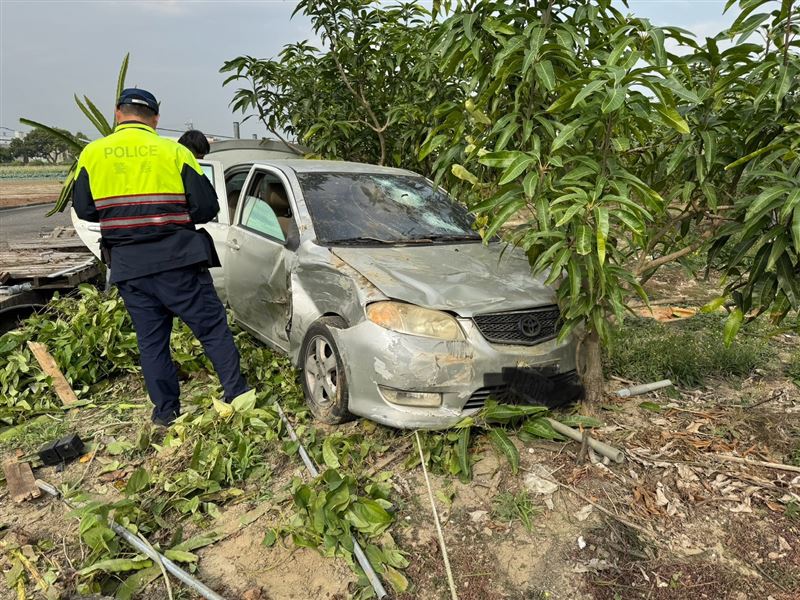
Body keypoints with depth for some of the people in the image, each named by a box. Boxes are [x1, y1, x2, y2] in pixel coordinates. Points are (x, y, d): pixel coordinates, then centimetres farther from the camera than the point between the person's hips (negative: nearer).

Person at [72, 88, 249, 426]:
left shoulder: (92, 154, 4)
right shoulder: (175, 152, -4)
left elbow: (83, 209, 10)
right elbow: (206, 208, -4)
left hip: (127, 267, 3)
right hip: (177, 260, -3)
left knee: (150, 340, 13)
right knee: (212, 328, 7)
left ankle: (166, 411, 20)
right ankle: (236, 394, 10)